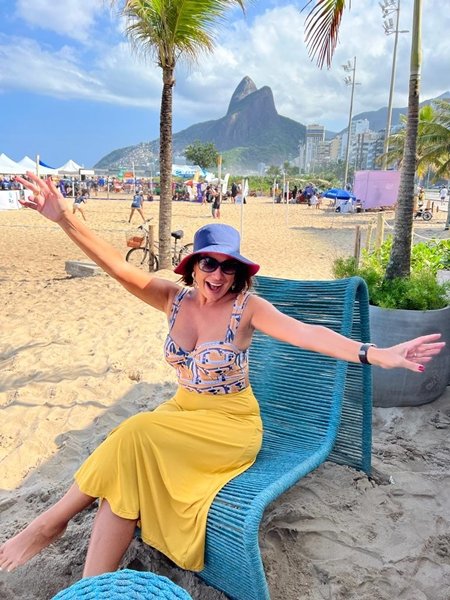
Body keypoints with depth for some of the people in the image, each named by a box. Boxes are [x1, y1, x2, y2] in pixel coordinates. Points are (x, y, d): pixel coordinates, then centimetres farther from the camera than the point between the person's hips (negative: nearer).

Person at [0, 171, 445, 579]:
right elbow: (117, 266, -11)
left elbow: (304, 332, -27)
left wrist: (375, 355, -41)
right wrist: (65, 219, -22)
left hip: (232, 424, -4)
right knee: (126, 475, -22)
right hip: (182, 411, 5)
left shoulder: (247, 307, -14)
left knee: (135, 435, -25)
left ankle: (53, 520, -3)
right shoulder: (175, 299, -2)